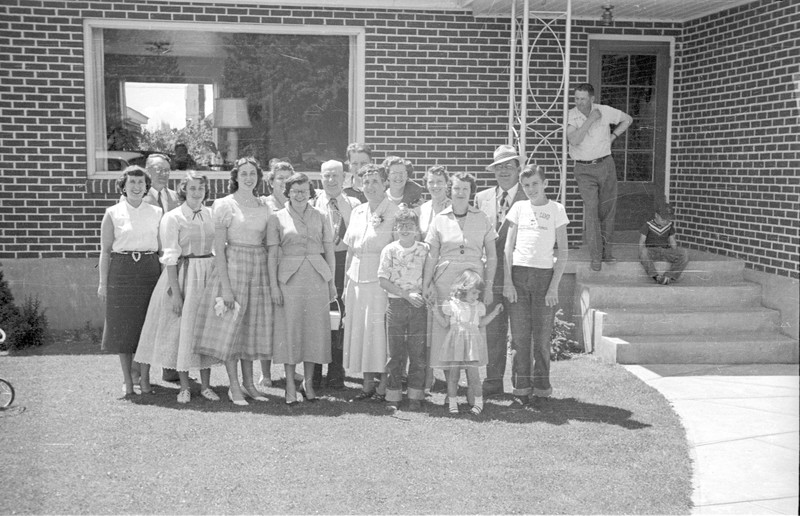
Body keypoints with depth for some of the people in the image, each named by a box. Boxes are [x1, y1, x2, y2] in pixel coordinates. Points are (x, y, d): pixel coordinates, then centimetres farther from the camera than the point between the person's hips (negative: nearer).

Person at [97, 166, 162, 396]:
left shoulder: (156, 212, 9)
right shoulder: (113, 213, 4)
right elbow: (105, 250, 3)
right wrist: (103, 282, -3)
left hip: (149, 271, 2)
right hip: (121, 271, -1)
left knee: (146, 324, 3)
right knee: (123, 325, 2)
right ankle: (127, 379, 12)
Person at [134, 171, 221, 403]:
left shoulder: (211, 214, 7)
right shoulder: (172, 218, -6)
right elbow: (170, 257, -10)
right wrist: (175, 291, -15)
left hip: (209, 275, 4)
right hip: (181, 275, -4)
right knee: (181, 327, 1)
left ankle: (205, 385, 14)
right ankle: (184, 387, 12)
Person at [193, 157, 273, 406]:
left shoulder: (264, 208, 10)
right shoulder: (225, 205, -5)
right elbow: (219, 247, -9)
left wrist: (272, 279, 5)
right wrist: (225, 285, -15)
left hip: (259, 269, 5)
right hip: (232, 266, -5)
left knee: (253, 326, 9)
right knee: (230, 325, -1)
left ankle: (248, 383, 19)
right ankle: (234, 387, 8)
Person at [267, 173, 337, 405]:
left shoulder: (320, 218, 9)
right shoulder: (278, 218, 3)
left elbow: (329, 251, 12)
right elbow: (272, 254, 1)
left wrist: (332, 281, 7)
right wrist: (273, 285, -5)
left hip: (317, 277, 2)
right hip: (289, 278, -2)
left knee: (315, 328, 4)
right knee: (289, 329, -1)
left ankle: (309, 382, 17)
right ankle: (290, 385, 9)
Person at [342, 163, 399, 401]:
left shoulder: (394, 212, -5)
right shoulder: (357, 212, 13)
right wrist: (346, 283, 14)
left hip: (382, 279, -6)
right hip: (357, 278, 6)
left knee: (379, 328, -5)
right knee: (358, 330, 6)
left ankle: (384, 384, 5)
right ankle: (368, 383, 15)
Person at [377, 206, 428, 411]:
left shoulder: (424, 249, 3)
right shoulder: (389, 251, 0)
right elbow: (383, 281, -4)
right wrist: (407, 294, -11)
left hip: (418, 305, 1)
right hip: (396, 304, -1)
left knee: (418, 352, 1)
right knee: (395, 352, 3)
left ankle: (415, 396, 11)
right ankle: (393, 397, 12)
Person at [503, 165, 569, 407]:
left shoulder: (556, 210, 3)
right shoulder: (519, 207, 9)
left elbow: (563, 253, 1)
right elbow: (508, 247, 7)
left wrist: (554, 286, -7)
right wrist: (507, 282, -2)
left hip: (544, 275, -2)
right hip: (518, 273, 2)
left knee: (542, 336, 1)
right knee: (519, 335, 2)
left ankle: (541, 388, 11)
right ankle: (521, 389, 9)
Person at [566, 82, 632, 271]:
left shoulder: (605, 111, -4)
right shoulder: (571, 116, -9)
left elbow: (627, 120, 13)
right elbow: (574, 140, -26)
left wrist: (613, 137, 4)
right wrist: (590, 120, -24)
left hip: (606, 165, 2)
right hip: (584, 170, -2)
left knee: (608, 210, 8)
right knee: (591, 210, -13)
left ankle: (606, 250, 25)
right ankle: (596, 257, -10)